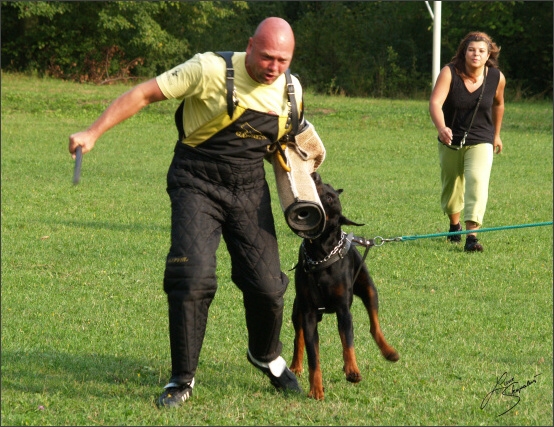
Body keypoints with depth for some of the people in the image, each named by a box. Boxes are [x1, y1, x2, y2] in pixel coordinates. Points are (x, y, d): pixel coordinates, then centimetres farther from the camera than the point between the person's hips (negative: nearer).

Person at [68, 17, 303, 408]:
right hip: (198, 185, -4)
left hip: (250, 190, 4)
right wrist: (93, 133, -19)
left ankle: (267, 356, 33)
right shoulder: (211, 70, -17)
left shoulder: (290, 90, 1)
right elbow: (145, 94, -14)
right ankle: (182, 380, -3)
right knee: (193, 277, -18)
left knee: (266, 284, 1)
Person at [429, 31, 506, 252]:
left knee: (477, 181, -21)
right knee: (451, 184, 16)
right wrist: (441, 128, -48)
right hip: (450, 141, 1)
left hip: (481, 142, -1)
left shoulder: (497, 78, -10)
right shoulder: (450, 73, -17)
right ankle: (454, 225, 44)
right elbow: (435, 102, -30)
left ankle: (472, 235, -29)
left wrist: (496, 134, 20)